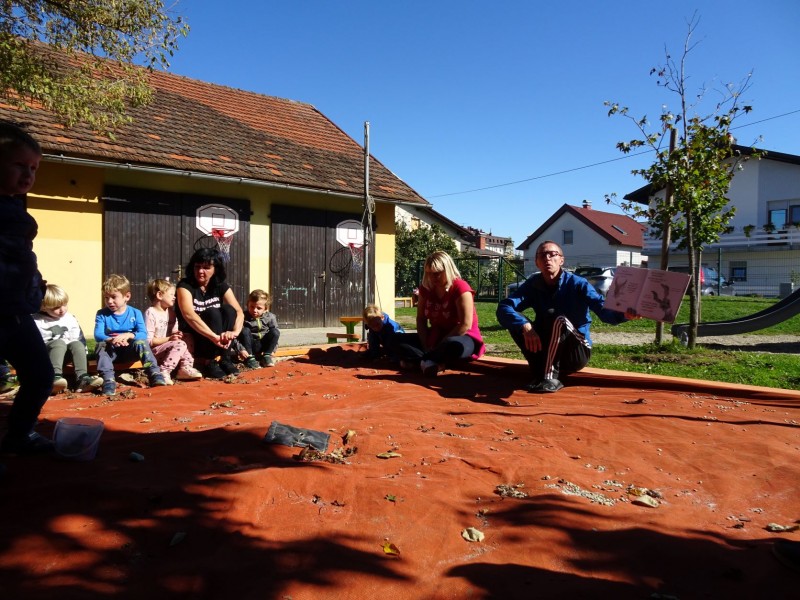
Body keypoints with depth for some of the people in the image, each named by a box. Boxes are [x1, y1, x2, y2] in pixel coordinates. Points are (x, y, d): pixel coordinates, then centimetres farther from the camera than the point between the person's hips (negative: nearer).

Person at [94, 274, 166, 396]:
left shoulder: (135, 313, 0)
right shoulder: (102, 314, 2)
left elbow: (143, 334, -12)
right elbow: (98, 335, -13)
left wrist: (128, 335, -33)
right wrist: (112, 340, -34)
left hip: (130, 350, -1)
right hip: (111, 350, 1)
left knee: (141, 342, -30)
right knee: (102, 346, -30)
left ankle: (155, 374, -33)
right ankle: (108, 381, -42)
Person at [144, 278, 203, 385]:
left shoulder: (171, 312, 12)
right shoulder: (150, 313, -13)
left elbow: (174, 332, 16)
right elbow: (149, 340, -19)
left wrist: (177, 335, -7)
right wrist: (168, 339, -23)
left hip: (167, 345, 8)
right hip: (153, 350, -8)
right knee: (180, 344, -24)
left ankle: (185, 368, -16)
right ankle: (164, 372, -30)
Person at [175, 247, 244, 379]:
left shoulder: (221, 286, 0)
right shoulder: (185, 285, -13)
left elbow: (239, 312, -11)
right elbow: (188, 315, -30)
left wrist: (235, 331, -34)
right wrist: (214, 336, -41)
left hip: (215, 339, 4)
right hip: (190, 336, -4)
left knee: (228, 309, -20)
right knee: (212, 312, -28)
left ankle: (225, 359, -19)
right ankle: (210, 362, -27)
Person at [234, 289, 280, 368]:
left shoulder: (270, 318, -9)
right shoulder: (244, 317, -16)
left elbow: (275, 335, -3)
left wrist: (273, 350, -12)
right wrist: (241, 349, -29)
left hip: (264, 346, 2)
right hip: (250, 346, -2)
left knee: (275, 332, -20)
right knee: (245, 331, -27)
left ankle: (266, 356, -9)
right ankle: (249, 358, -19)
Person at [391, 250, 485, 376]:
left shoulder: (460, 288, -17)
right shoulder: (426, 288, 1)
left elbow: (465, 325, -21)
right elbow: (421, 319, 3)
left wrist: (440, 345, -19)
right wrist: (426, 346, -11)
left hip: (462, 338, -7)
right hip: (435, 337, 7)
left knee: (454, 346, -43)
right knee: (397, 340, -9)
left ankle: (419, 360, -22)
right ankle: (435, 361, -27)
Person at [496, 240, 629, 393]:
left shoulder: (577, 283, -10)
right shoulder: (533, 284, -3)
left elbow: (603, 309, -25)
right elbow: (504, 308, -18)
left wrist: (623, 314, -48)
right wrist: (525, 326, -37)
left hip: (577, 352, -3)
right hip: (546, 351, 4)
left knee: (557, 319, -31)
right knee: (517, 321, -19)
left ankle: (550, 377, -30)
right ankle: (541, 375, -21)